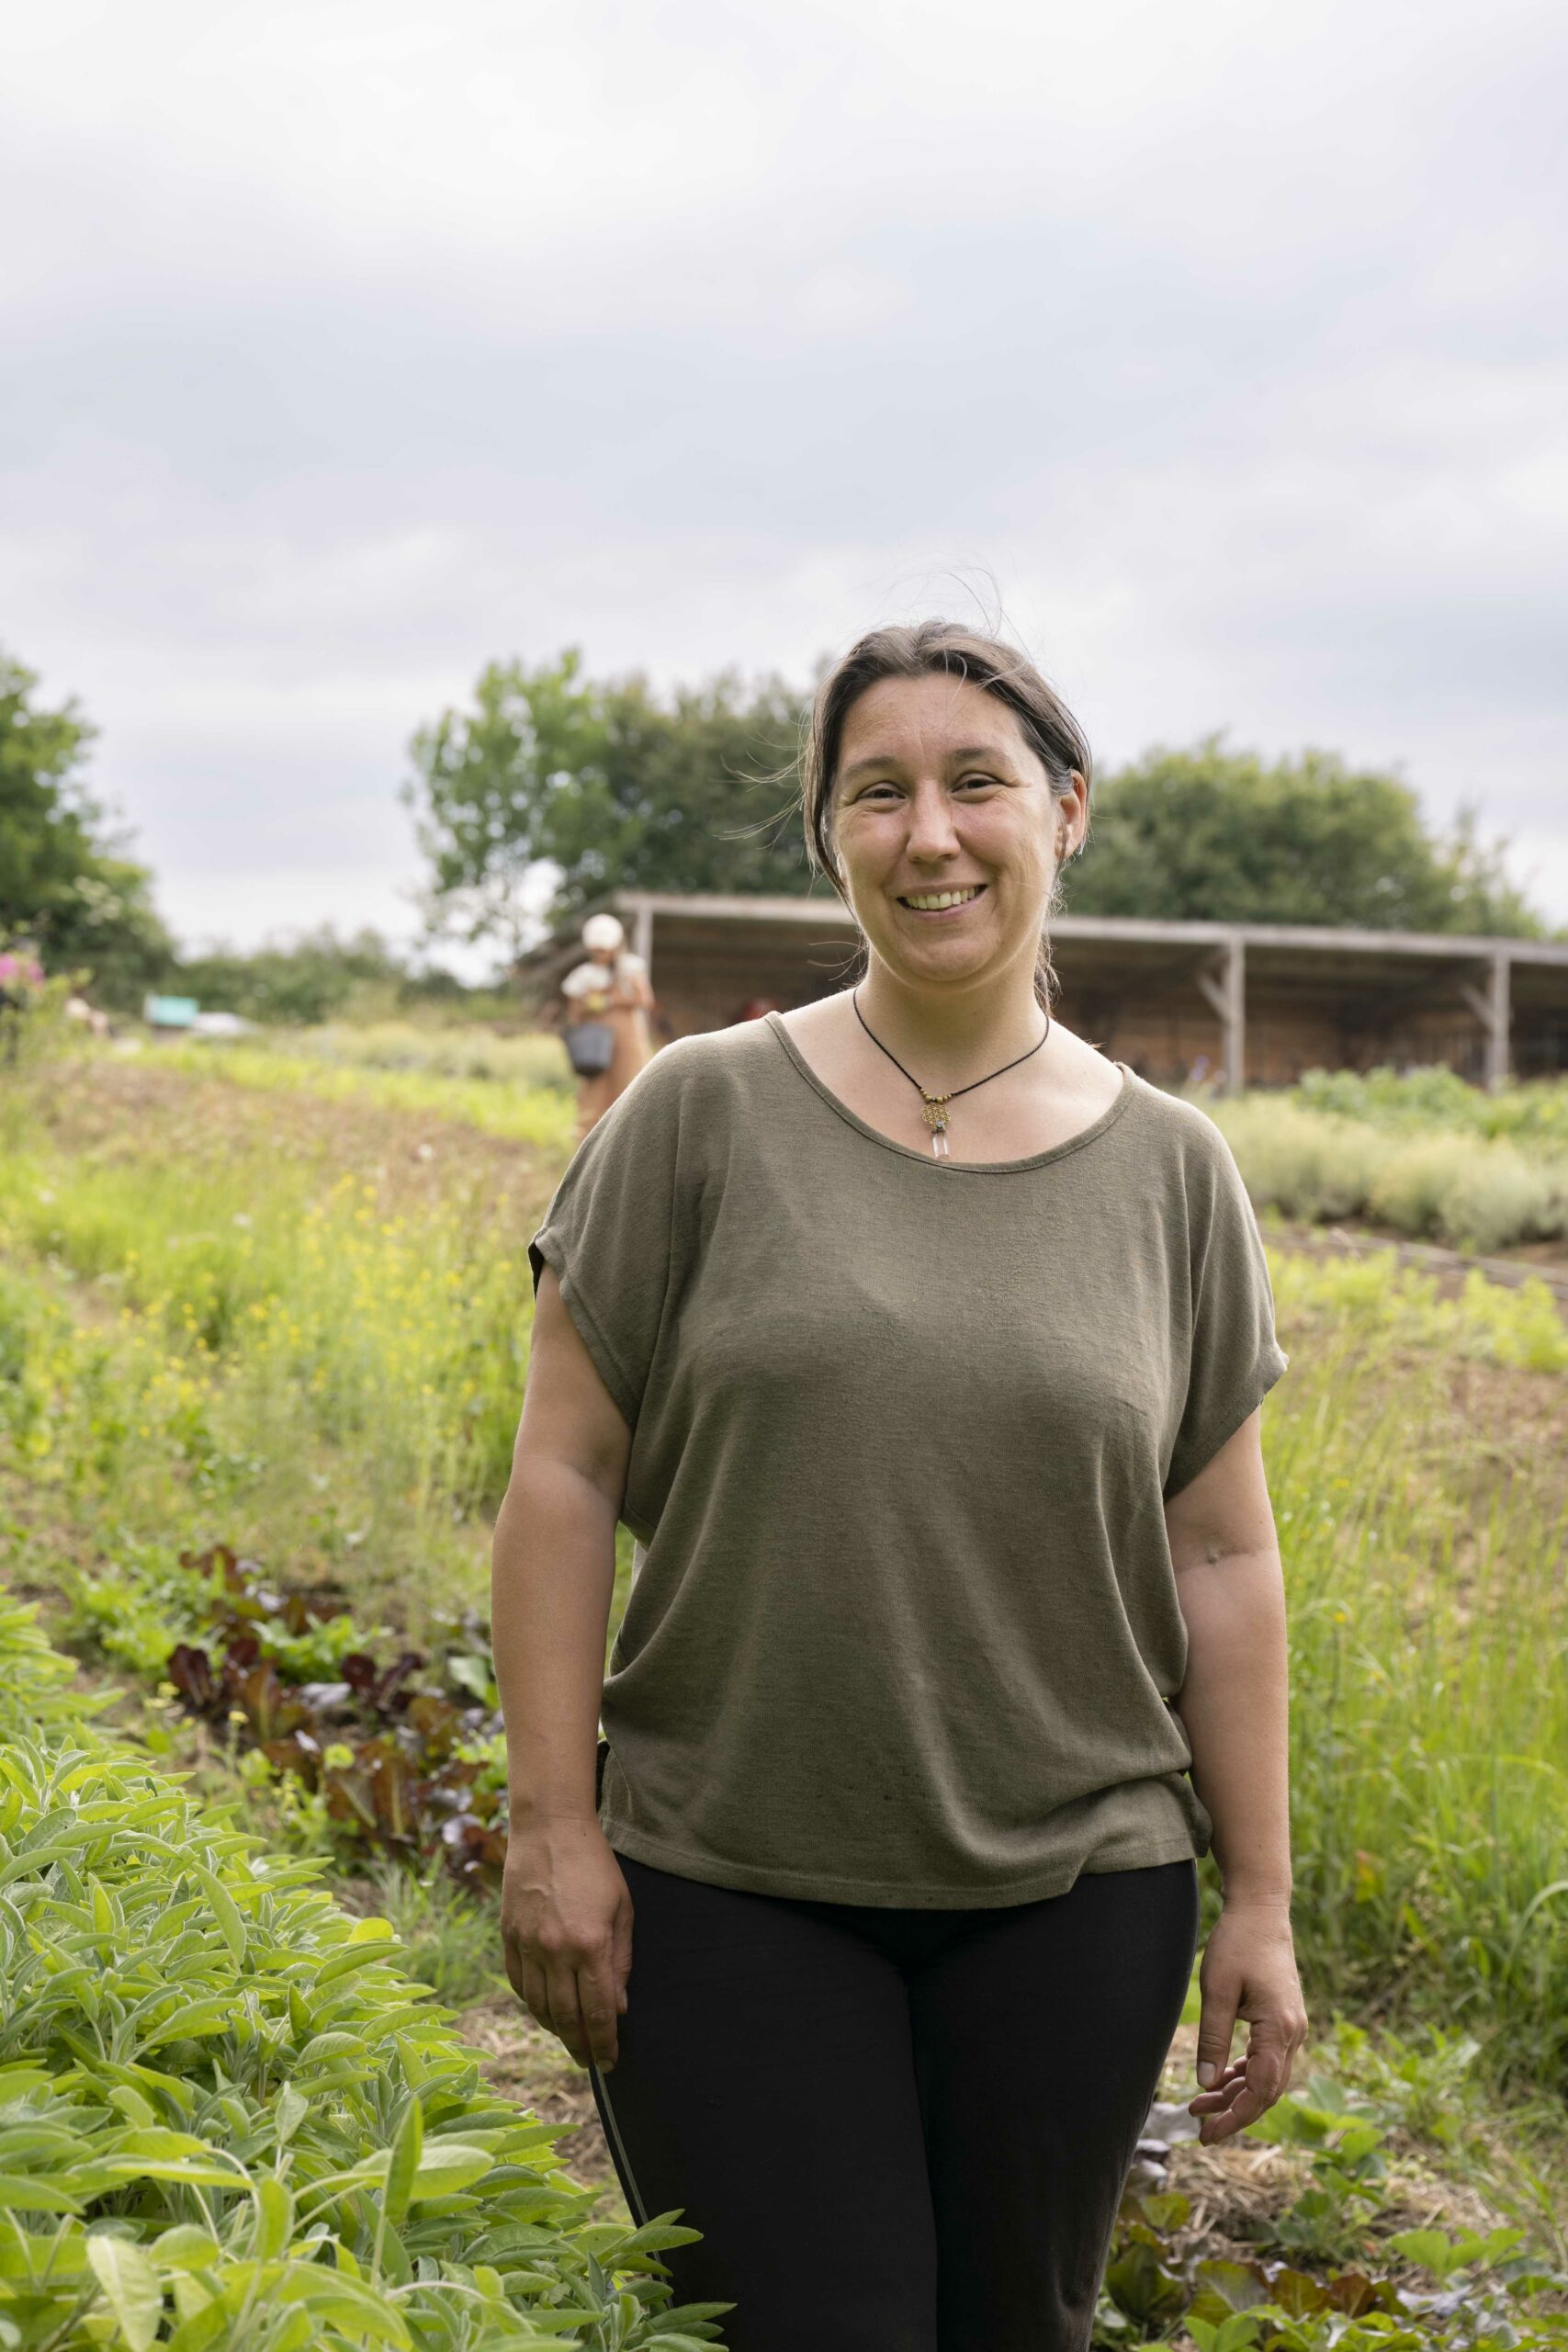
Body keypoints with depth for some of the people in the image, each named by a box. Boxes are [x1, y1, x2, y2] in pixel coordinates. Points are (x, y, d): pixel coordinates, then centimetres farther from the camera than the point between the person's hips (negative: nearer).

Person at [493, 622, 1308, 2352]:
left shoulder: (1170, 1171, 3)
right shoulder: (701, 1117, -3)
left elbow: (1222, 1559, 6)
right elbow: (563, 1478, -1)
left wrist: (1259, 1898, 5)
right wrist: (551, 1820, -6)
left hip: (1071, 1894, 2)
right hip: (730, 1887, -2)